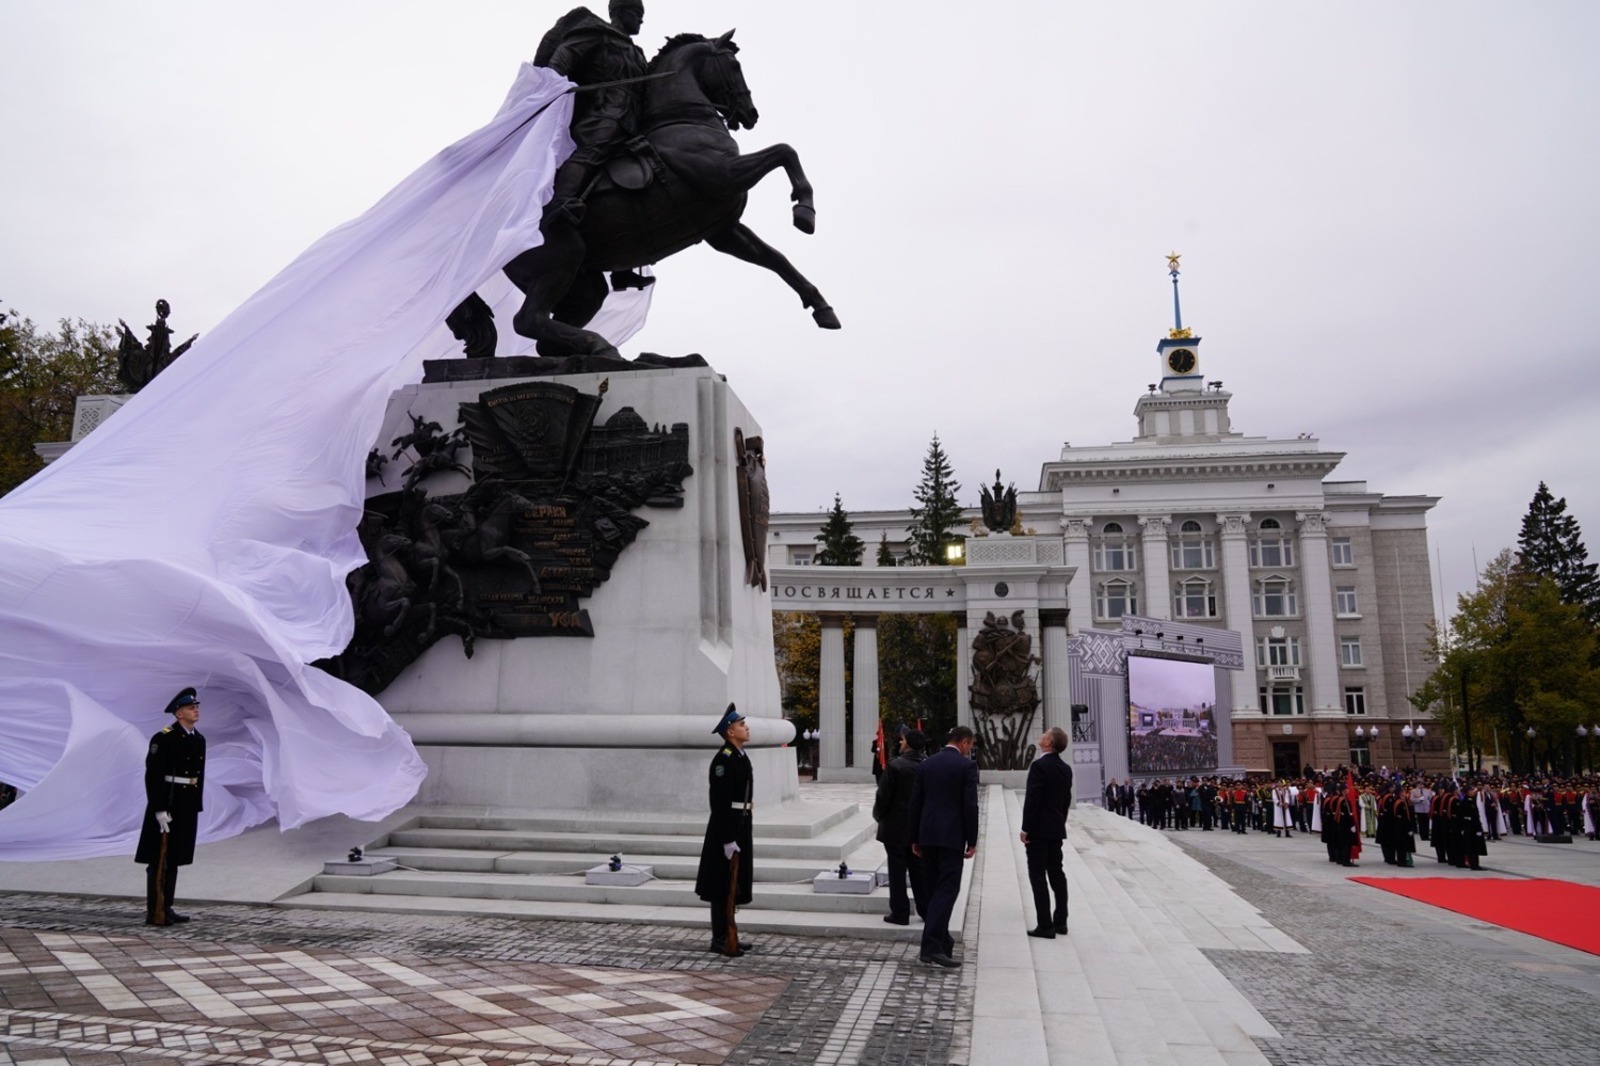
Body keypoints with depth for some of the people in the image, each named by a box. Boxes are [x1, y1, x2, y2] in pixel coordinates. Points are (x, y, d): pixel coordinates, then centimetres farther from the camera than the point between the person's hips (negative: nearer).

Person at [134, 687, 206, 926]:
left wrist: (197, 808, 13)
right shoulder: (163, 738, -14)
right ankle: (154, 912, 6)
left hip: (187, 806, 8)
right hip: (166, 804, -8)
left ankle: (166, 908, 21)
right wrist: (160, 810, -21)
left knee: (173, 859, 13)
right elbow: (153, 776, -17)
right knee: (159, 859, -1)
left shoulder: (199, 739, 10)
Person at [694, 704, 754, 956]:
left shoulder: (740, 756, 12)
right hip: (726, 829, -10)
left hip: (740, 826, 10)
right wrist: (727, 839, -22)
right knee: (723, 885, -1)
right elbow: (720, 803, -21)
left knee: (733, 884, 15)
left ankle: (729, 935, 23)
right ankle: (719, 939, 7)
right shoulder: (723, 759, -18)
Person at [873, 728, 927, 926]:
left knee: (897, 871, 4)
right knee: (919, 869, 15)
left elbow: (883, 795, -14)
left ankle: (900, 913, 8)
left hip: (895, 827, -5)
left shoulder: (895, 765, -17)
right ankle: (926, 910, 20)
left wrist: (879, 815, 3)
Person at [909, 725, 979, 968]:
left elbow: (915, 802, 9)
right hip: (952, 837, -6)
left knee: (934, 889, 15)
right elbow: (970, 805, -11)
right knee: (947, 889, -7)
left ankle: (942, 940, 27)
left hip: (927, 835, 6)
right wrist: (972, 841, -4)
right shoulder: (967, 765, -6)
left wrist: (916, 838, 15)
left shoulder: (926, 764, 9)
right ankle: (932, 946, -16)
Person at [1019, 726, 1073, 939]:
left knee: (1037, 874, -4)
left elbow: (1032, 799, -18)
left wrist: (1025, 829, -13)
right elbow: (1066, 800, 13)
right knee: (1056, 873, 13)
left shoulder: (1039, 766, -16)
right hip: (1057, 829, 8)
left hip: (1039, 829, -8)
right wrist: (1060, 823, 19)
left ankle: (1045, 925, -5)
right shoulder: (1066, 769, 9)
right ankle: (1060, 922, 18)